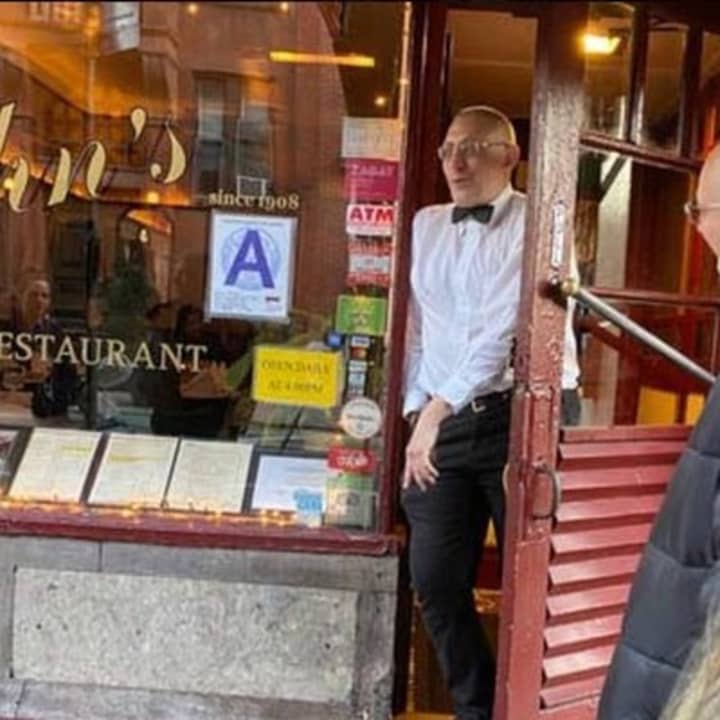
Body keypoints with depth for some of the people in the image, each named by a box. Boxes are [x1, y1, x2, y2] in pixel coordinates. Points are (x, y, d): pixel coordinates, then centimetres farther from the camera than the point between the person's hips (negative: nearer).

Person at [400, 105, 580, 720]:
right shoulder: (426, 225, 14)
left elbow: (504, 330, -17)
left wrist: (439, 409, -22)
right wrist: (417, 410, 7)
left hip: (521, 418, -5)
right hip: (445, 424, 5)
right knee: (435, 577, 6)